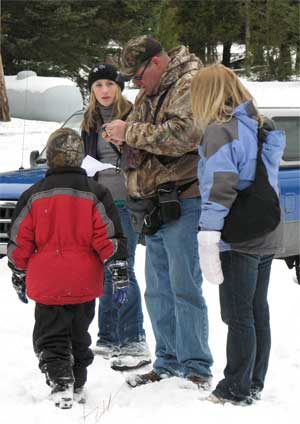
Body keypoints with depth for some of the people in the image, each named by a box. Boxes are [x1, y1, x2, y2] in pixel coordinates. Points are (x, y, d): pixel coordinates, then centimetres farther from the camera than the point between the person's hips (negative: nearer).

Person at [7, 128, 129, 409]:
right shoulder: (95, 194, -3)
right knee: (79, 336, 18)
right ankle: (77, 387, 23)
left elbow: (19, 242, 2)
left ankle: (60, 385, -15)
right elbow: (110, 238, -6)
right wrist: (120, 278, 0)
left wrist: (19, 279, 14)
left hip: (46, 286, -1)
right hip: (84, 285, 2)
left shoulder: (33, 196, -3)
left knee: (50, 338, 4)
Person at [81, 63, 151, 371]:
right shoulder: (90, 123, 14)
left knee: (122, 270, -12)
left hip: (125, 203, -6)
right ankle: (109, 340, 17)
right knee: (106, 273, 10)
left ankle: (134, 343, -10)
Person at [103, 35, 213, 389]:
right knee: (157, 290, 13)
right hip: (156, 204, 9)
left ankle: (196, 367, -2)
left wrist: (130, 131, -15)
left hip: (183, 201, -9)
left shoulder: (190, 85, -11)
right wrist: (122, 137, 3)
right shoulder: (148, 95, 18)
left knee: (185, 287, -8)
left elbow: (180, 136, -24)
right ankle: (168, 363, 22)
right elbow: (141, 141, 26)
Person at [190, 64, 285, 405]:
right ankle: (255, 383, 23)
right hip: (267, 236, 8)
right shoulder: (260, 128, 12)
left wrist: (208, 240, -24)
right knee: (258, 313, 15)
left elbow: (219, 189, -22)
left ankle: (237, 390, 4)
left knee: (239, 316, -1)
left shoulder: (220, 132, -14)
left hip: (239, 240, -8)